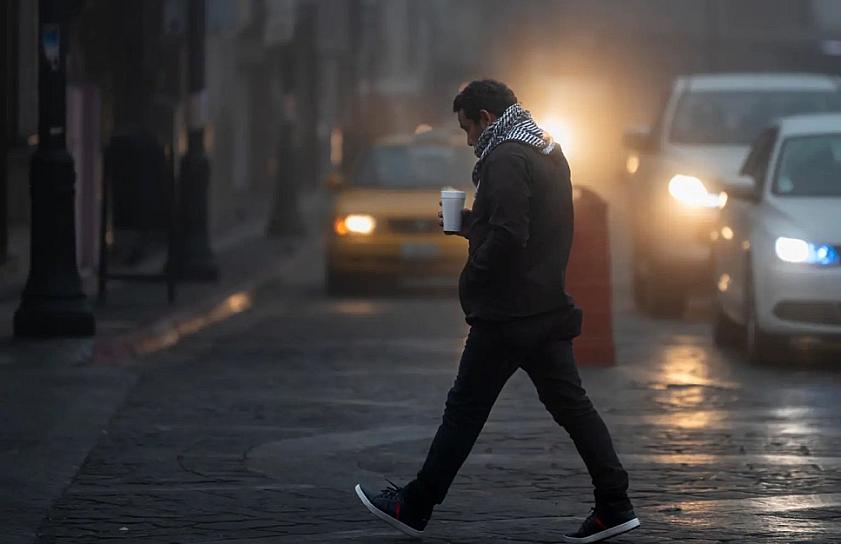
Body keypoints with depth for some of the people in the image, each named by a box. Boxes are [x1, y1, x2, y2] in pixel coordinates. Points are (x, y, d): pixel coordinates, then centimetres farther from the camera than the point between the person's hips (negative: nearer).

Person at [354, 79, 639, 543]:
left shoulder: (505, 159, -15)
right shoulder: (548, 154, 16)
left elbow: (508, 236, -25)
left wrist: (472, 281, -12)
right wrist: (469, 221, 16)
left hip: (507, 314, -9)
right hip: (549, 309, 9)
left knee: (465, 411, -1)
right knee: (570, 405, 7)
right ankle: (614, 506, 2)